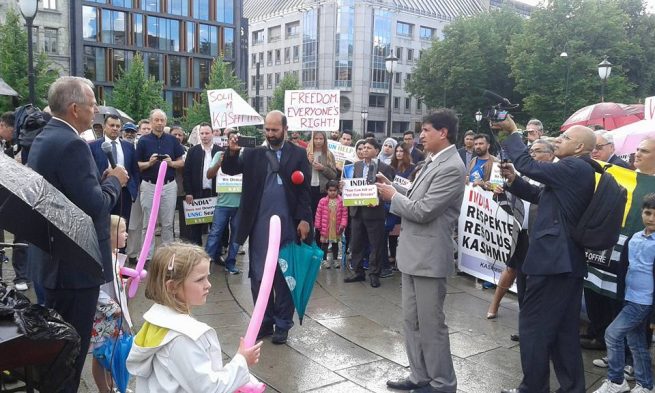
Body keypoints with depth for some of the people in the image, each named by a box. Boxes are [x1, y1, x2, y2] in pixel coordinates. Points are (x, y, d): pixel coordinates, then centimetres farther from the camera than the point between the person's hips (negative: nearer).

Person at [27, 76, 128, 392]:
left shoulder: (43, 138, 10)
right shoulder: (71, 144, -22)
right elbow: (95, 206, -25)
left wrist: (101, 180, 9)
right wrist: (114, 181, -8)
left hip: (51, 258, 10)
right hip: (75, 263, -10)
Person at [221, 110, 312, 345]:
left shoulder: (298, 154, 2)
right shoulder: (253, 154, 8)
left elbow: (305, 189, -1)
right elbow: (229, 169, 1)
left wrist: (304, 219, -8)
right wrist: (232, 152, -18)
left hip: (287, 225, -2)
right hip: (259, 225, 2)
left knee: (284, 276, 7)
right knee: (258, 276, 8)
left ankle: (282, 325, 19)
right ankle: (265, 322, 23)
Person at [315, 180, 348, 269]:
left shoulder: (342, 201, -6)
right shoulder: (323, 201, -7)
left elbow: (344, 215, -4)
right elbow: (318, 214, -3)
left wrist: (343, 225, -11)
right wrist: (318, 225, -3)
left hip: (336, 227, 1)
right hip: (325, 227, -1)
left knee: (335, 243, 14)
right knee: (324, 243, 7)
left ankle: (335, 259, 26)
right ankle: (324, 260, 17)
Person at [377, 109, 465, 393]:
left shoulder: (451, 168, -18)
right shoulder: (432, 162, 12)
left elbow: (423, 211, -22)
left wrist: (393, 196, -8)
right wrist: (394, 192, 4)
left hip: (429, 256, -9)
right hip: (413, 253, 10)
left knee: (431, 324, 3)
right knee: (412, 321, 16)